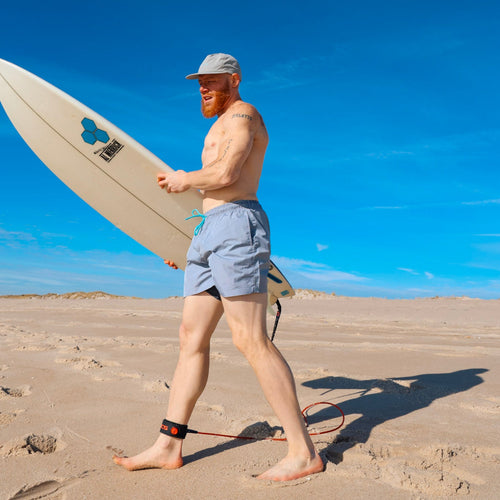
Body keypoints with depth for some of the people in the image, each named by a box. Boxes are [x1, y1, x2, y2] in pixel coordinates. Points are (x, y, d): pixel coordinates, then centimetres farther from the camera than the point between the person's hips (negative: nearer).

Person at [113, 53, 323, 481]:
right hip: (210, 232, 10)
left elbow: (225, 176, -18)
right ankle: (169, 446, 11)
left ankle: (304, 452, -8)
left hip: (236, 225, -10)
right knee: (192, 336, 5)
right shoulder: (223, 125, 30)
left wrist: (184, 180, 0)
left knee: (251, 339, -15)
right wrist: (187, 244, 29)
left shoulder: (243, 114, 0)